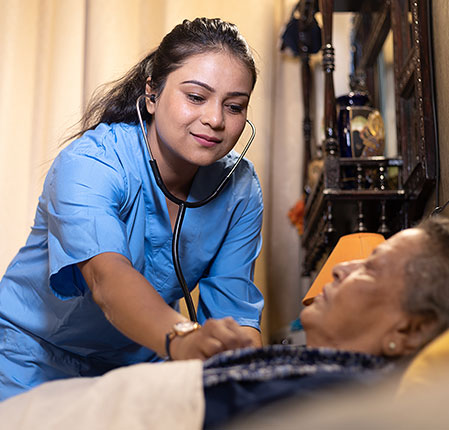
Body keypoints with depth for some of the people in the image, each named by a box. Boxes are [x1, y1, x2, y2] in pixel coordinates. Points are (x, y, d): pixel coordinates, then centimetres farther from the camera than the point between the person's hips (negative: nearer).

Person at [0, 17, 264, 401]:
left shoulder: (241, 188, -9)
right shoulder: (88, 164, -24)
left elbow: (234, 307, -15)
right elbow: (107, 277, -42)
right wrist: (180, 341, -62)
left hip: (142, 363, 4)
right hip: (37, 361, -3)